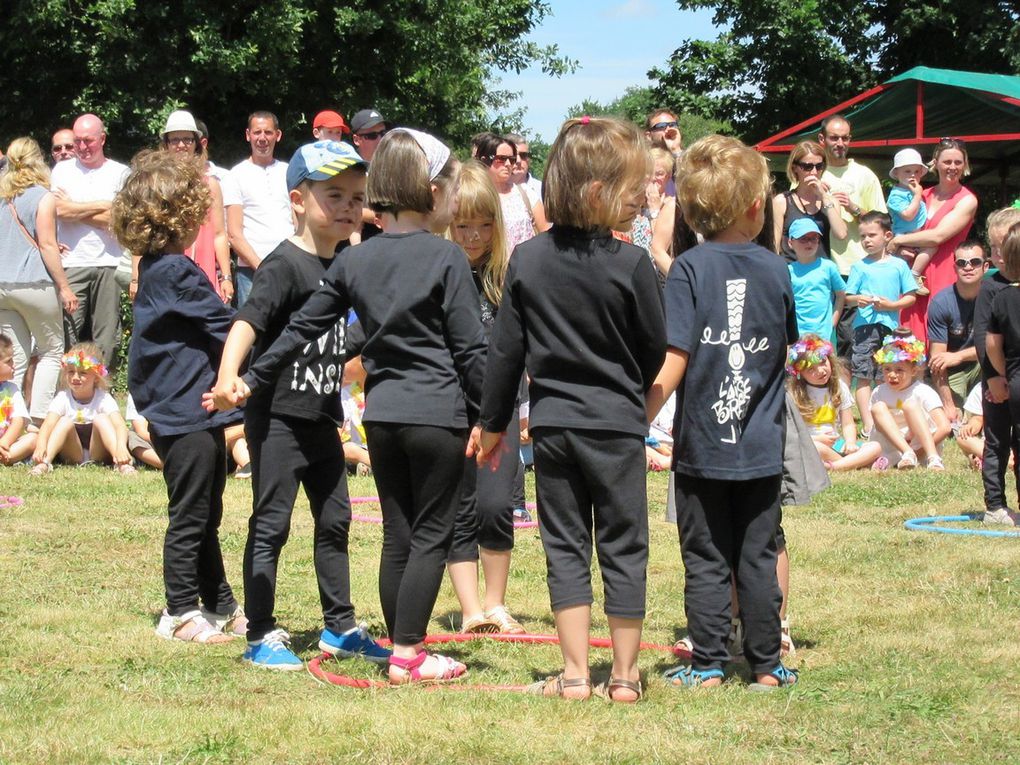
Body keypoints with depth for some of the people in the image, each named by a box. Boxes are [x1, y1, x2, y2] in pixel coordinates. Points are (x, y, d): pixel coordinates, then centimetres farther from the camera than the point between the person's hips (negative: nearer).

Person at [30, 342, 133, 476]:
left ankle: (121, 464, -38)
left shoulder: (103, 399, -9)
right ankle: (44, 463, -38)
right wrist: (41, 445, -44)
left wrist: (121, 448, -47)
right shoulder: (62, 398, -5)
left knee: (101, 419, -23)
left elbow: (119, 425, -25)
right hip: (72, 456, 1)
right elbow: (48, 424, -21)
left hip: (98, 454, -1)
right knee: (66, 421, -21)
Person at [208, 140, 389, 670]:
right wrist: (228, 377, -44)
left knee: (334, 521, 14)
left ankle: (339, 627, 26)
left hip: (322, 417, 8)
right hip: (277, 415, -8)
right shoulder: (285, 265, -16)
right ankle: (261, 636, 5)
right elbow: (248, 321, -29)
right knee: (270, 525, -2)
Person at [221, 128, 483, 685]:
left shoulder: (354, 261, 8)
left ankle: (406, 647, 17)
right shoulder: (446, 259, -7)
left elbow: (303, 327, 10)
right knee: (432, 535, 1)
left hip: (381, 411, 5)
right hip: (437, 411, -5)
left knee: (397, 536, 12)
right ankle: (407, 655, -2)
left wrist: (252, 380, 19)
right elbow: (470, 348, -9)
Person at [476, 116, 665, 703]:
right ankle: (624, 675, 9)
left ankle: (575, 674, 7)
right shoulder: (632, 265, -13)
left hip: (552, 424, 3)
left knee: (566, 546, 9)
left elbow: (506, 349, 3)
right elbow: (655, 349, -3)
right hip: (616, 424, -3)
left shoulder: (527, 260, -2)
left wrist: (494, 422, 13)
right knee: (623, 547, 6)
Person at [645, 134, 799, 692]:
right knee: (758, 558, 9)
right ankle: (766, 666, 13)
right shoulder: (775, 270, 0)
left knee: (706, 560, 6)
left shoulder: (689, 269, -10)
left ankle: (708, 666, 8)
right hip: (762, 446, 2)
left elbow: (673, 362, -16)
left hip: (702, 444, -2)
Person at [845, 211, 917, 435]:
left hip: (890, 326, 0)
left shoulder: (898, 265, 8)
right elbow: (847, 297, 7)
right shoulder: (859, 267, 8)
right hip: (864, 325, 0)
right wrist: (858, 299, -14)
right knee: (863, 376, -7)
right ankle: (868, 424, -9)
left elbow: (911, 297, 7)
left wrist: (891, 305, -9)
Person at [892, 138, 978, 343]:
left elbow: (938, 236, -11)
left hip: (944, 274, -5)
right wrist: (902, 249, -4)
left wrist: (898, 241, -4)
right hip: (915, 275, 5)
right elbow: (905, 223, 18)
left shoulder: (967, 201, -2)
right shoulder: (924, 195, 15)